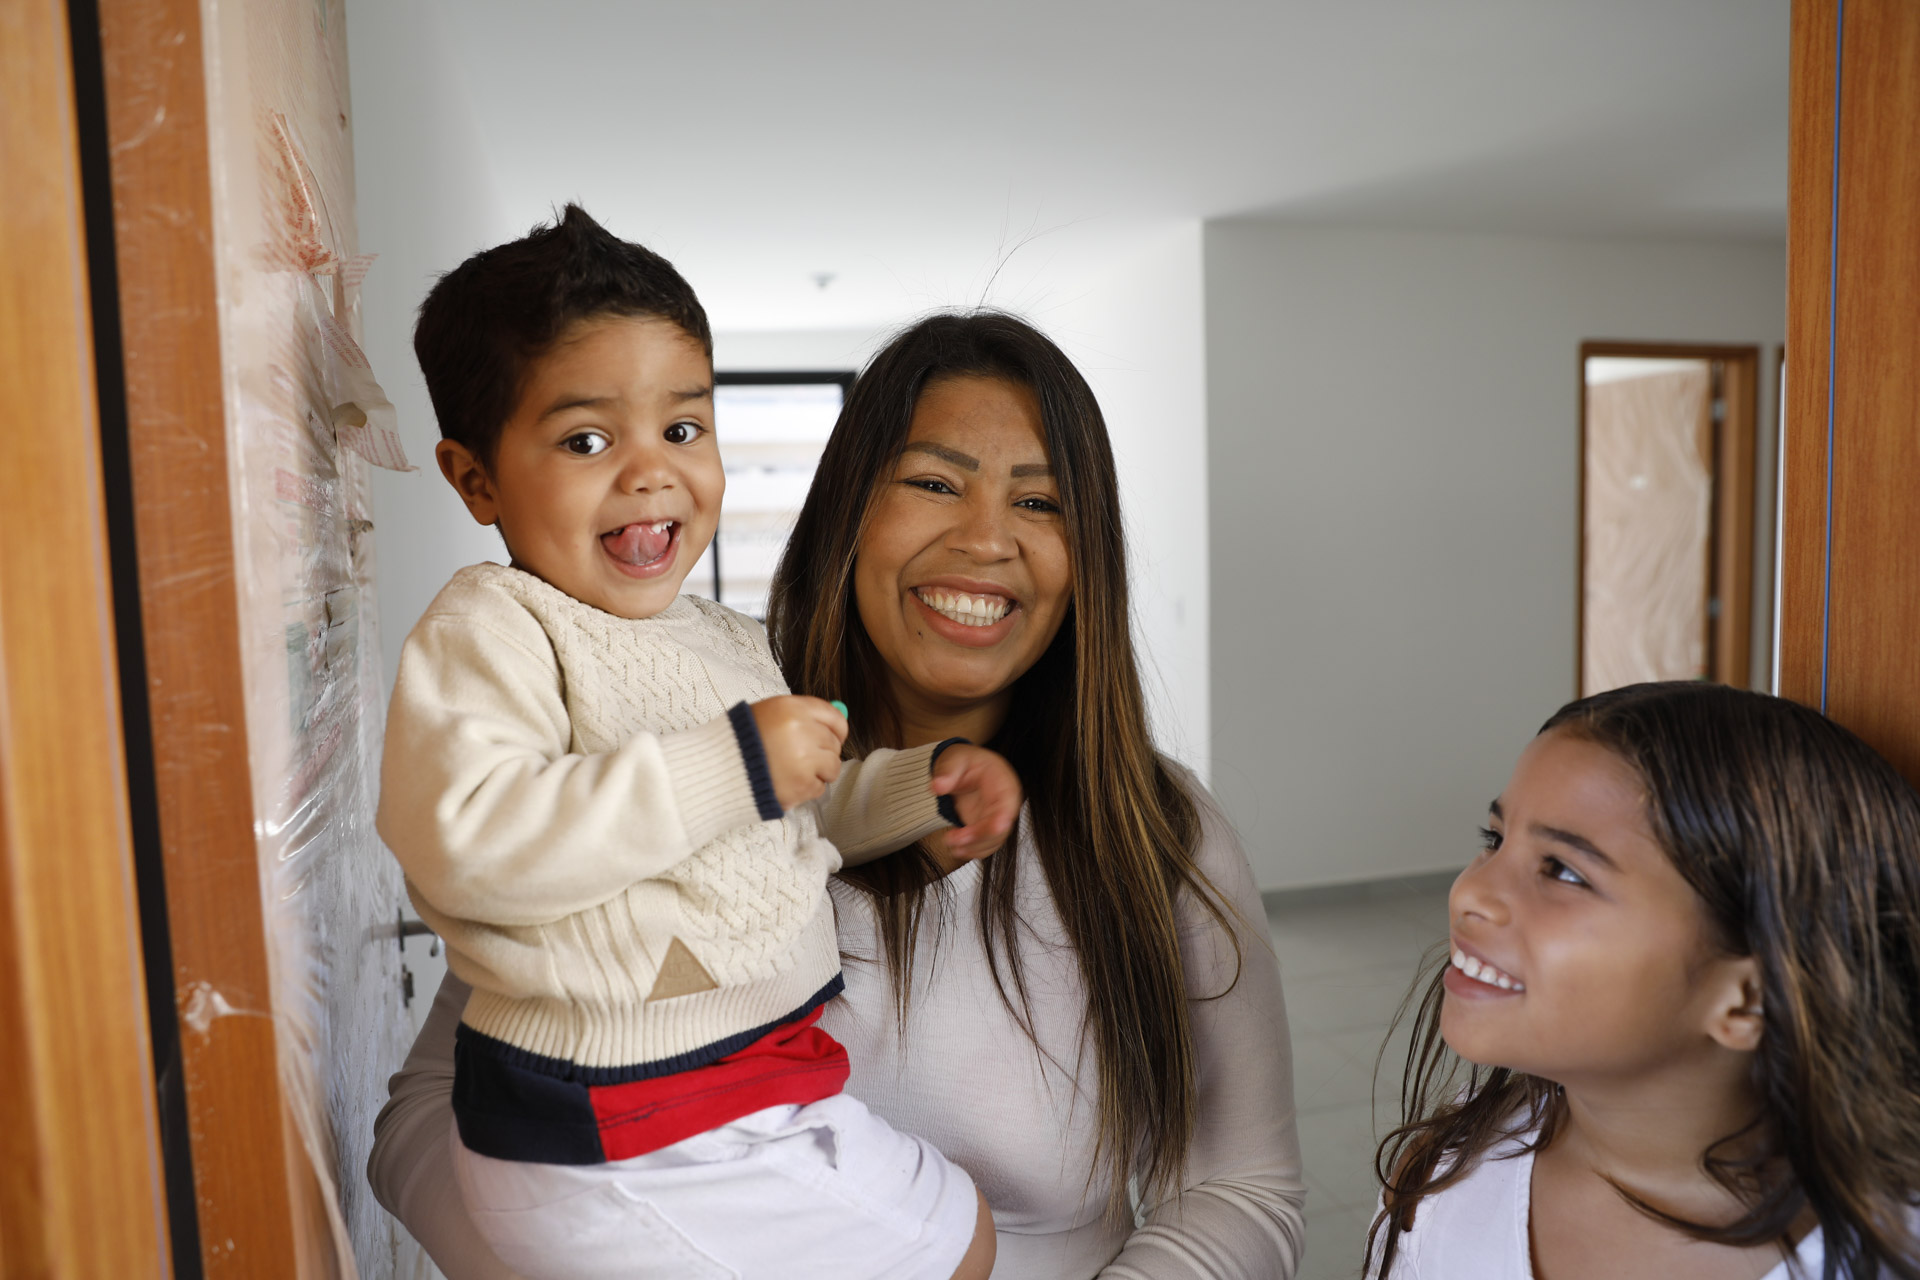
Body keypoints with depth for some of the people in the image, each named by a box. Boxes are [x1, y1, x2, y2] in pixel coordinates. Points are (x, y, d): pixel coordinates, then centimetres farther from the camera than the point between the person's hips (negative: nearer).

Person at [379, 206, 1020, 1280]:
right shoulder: (489, 630, -15)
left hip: (761, 1087, 8)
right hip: (617, 1148, -8)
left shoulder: (727, 639, 13)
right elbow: (464, 839, -31)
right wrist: (730, 766, -31)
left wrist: (926, 784, 6)